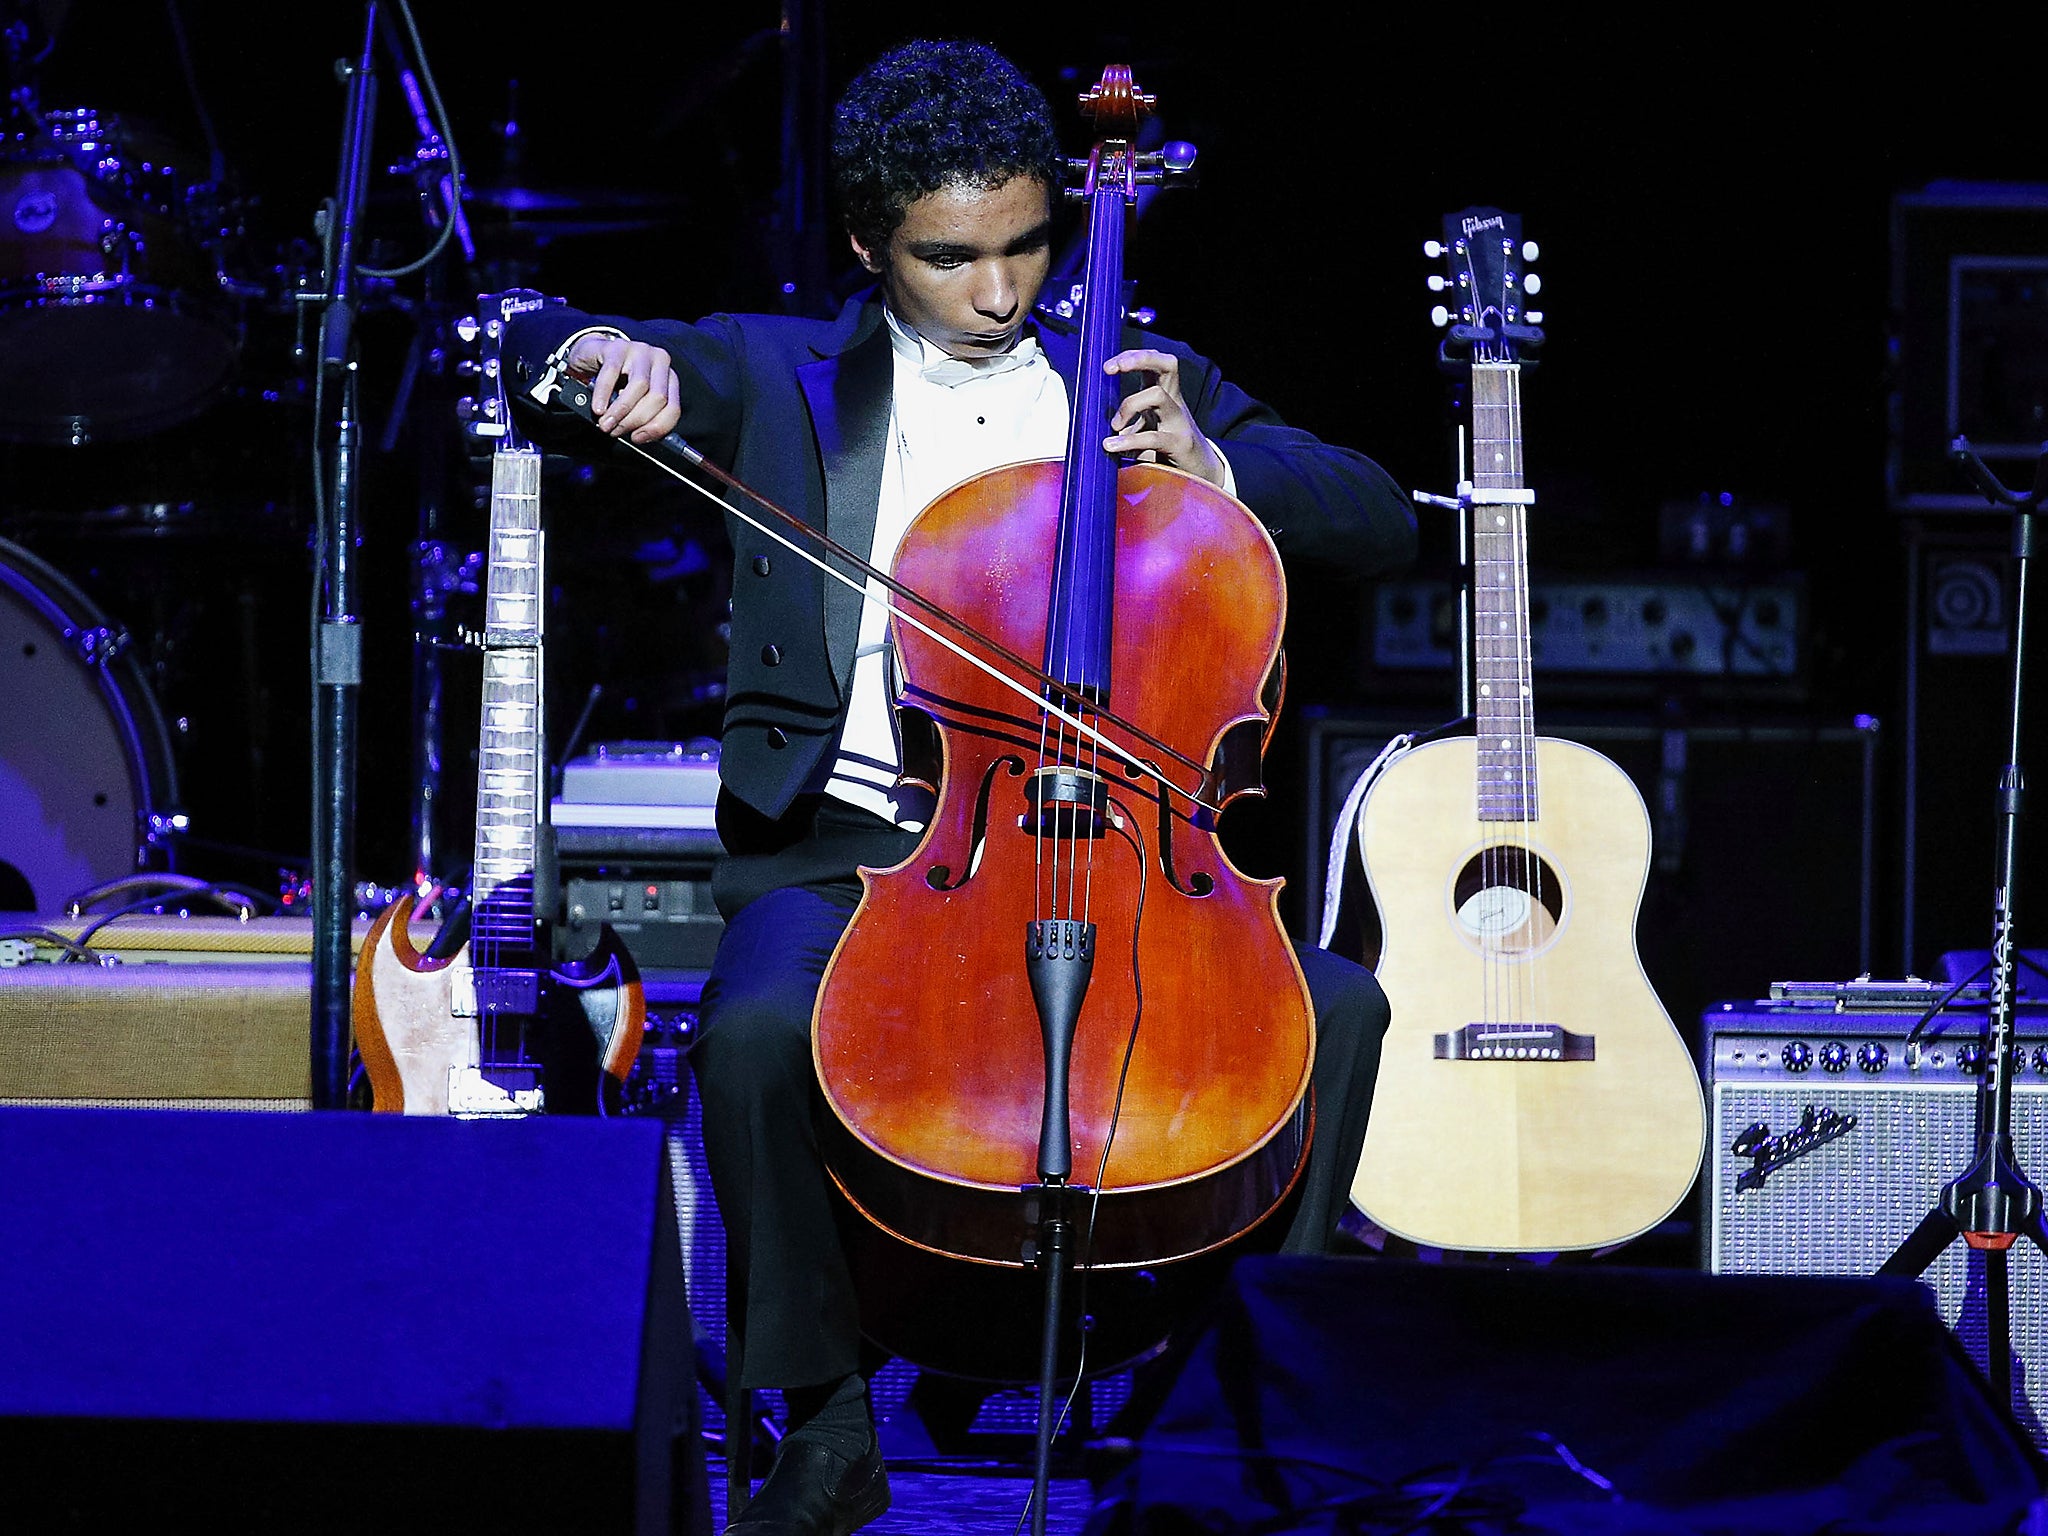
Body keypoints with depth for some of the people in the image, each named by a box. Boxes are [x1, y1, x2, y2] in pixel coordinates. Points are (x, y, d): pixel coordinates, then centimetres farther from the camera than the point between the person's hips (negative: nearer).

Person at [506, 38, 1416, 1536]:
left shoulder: (1138, 384, 16)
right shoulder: (785, 377, 13)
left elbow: (1381, 524, 13)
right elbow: (549, 339, 9)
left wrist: (1210, 466, -5)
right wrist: (613, 353, -15)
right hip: (854, 852, -1)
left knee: (1338, 1006, -23)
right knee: (754, 1031, -33)